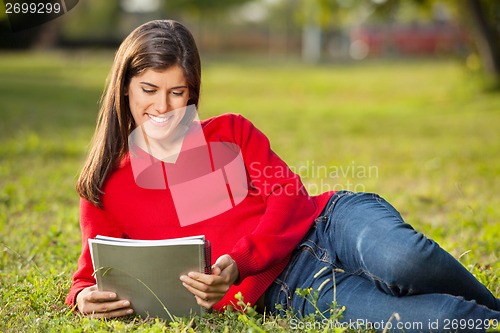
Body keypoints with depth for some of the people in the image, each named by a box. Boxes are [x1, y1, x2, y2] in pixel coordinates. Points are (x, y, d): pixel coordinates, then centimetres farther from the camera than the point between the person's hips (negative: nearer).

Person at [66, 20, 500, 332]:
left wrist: (236, 264, -17)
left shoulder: (230, 131, 13)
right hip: (285, 290, -2)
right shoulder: (106, 190, 11)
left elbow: (289, 195, 2)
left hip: (330, 220, 3)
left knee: (400, 259, -36)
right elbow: (95, 273, 10)